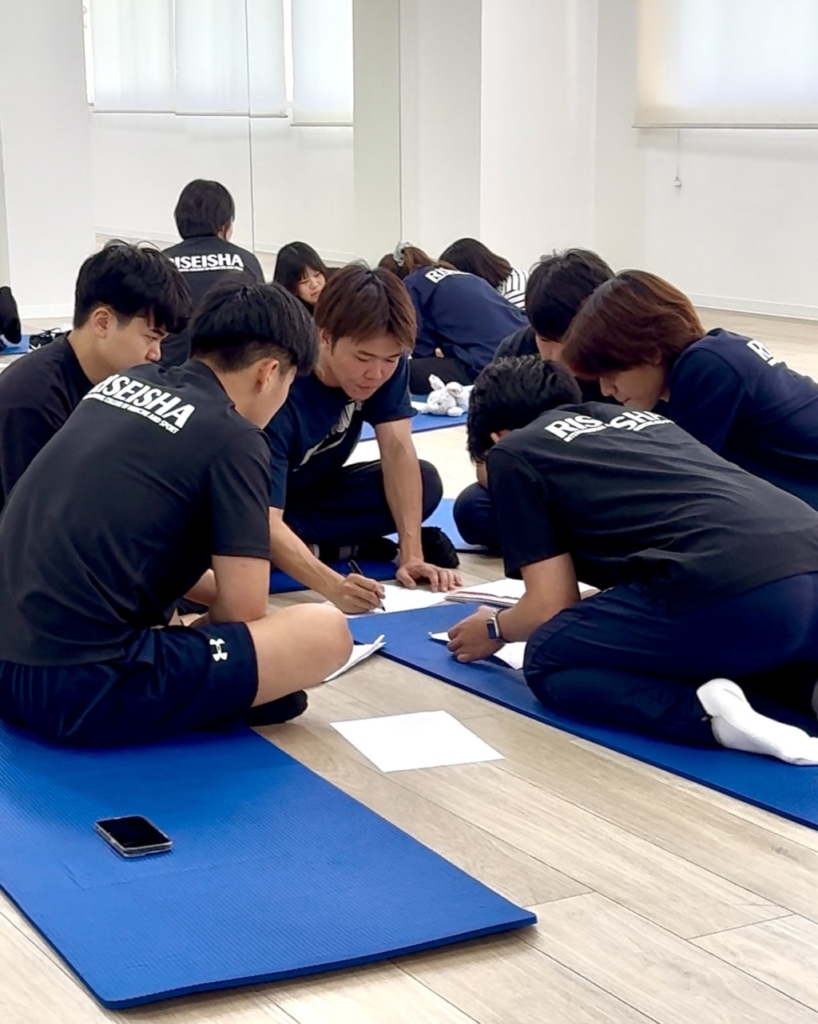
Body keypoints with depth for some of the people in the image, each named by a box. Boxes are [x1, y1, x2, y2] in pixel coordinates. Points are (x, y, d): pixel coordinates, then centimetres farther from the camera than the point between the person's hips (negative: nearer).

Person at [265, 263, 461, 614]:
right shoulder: (281, 390, -36)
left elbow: (398, 448, -21)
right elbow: (266, 523, -41)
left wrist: (412, 555, -32)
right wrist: (334, 586, -57)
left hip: (313, 492, 5)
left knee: (426, 485, -18)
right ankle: (347, 548, -16)